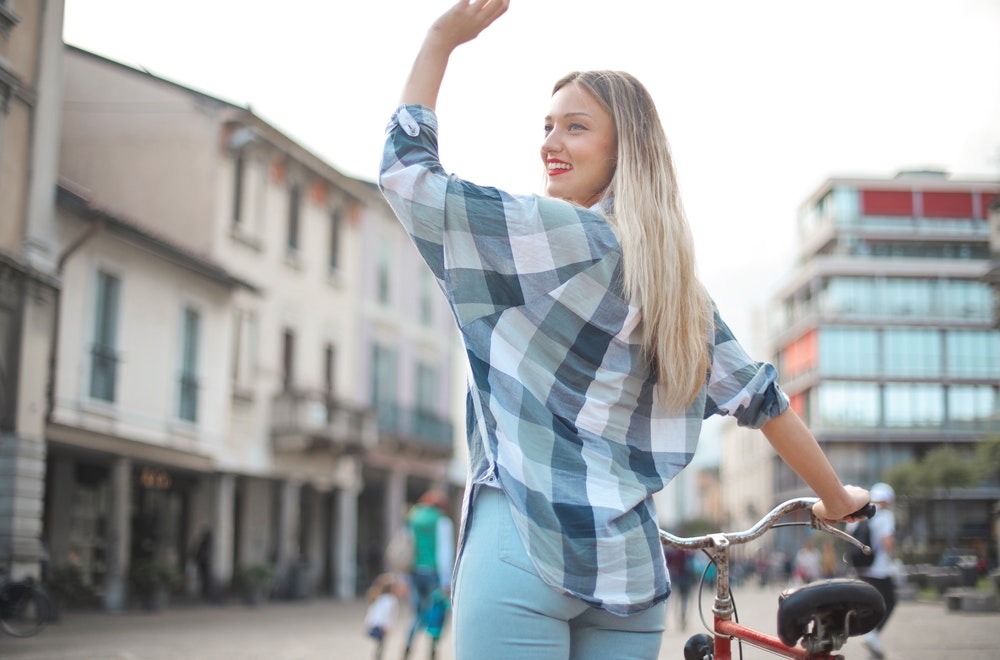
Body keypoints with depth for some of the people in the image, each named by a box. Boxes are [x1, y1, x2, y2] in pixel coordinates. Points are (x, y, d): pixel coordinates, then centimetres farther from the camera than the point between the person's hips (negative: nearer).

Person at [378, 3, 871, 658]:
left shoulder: (561, 235, -8)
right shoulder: (672, 277, 14)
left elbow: (406, 171, -3)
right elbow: (759, 398, 17)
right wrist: (837, 499, 28)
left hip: (523, 551, -7)